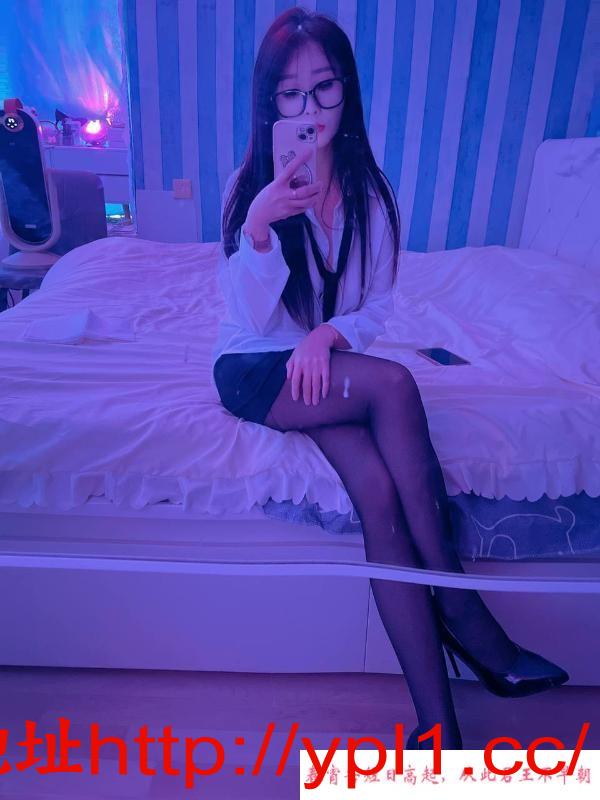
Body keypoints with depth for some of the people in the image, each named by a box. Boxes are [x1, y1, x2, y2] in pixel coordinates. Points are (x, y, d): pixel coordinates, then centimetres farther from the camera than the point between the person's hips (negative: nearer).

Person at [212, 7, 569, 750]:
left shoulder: (370, 189, 4)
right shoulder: (250, 186, -4)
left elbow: (377, 308, 3)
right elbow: (253, 317, -14)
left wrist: (328, 333, -18)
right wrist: (258, 226, -30)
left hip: (328, 368, 3)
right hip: (253, 370, -3)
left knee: (378, 488, -29)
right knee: (393, 383, -33)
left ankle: (438, 722, -16)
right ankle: (458, 601, -18)